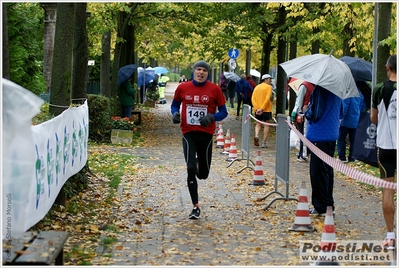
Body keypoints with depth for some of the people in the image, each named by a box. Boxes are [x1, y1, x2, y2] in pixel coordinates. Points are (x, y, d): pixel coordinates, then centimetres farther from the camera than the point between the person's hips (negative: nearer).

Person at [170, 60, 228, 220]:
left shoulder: (214, 89, -4)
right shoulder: (182, 88, 0)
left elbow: (223, 112, 1)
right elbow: (175, 104, 16)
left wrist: (211, 117, -19)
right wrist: (175, 113, -7)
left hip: (206, 133, 0)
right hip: (189, 133, 0)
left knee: (203, 174, 7)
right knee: (190, 169, -12)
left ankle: (199, 167, 48)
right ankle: (196, 207, -2)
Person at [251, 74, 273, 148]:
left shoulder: (257, 87, 11)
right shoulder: (268, 87, -5)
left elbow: (253, 99, 1)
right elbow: (267, 98, -17)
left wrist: (256, 108, -6)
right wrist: (262, 109, -16)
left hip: (257, 110, 4)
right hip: (266, 110, -4)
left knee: (258, 124, 16)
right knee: (266, 125, 3)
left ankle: (256, 136, -11)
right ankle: (264, 142, 1)